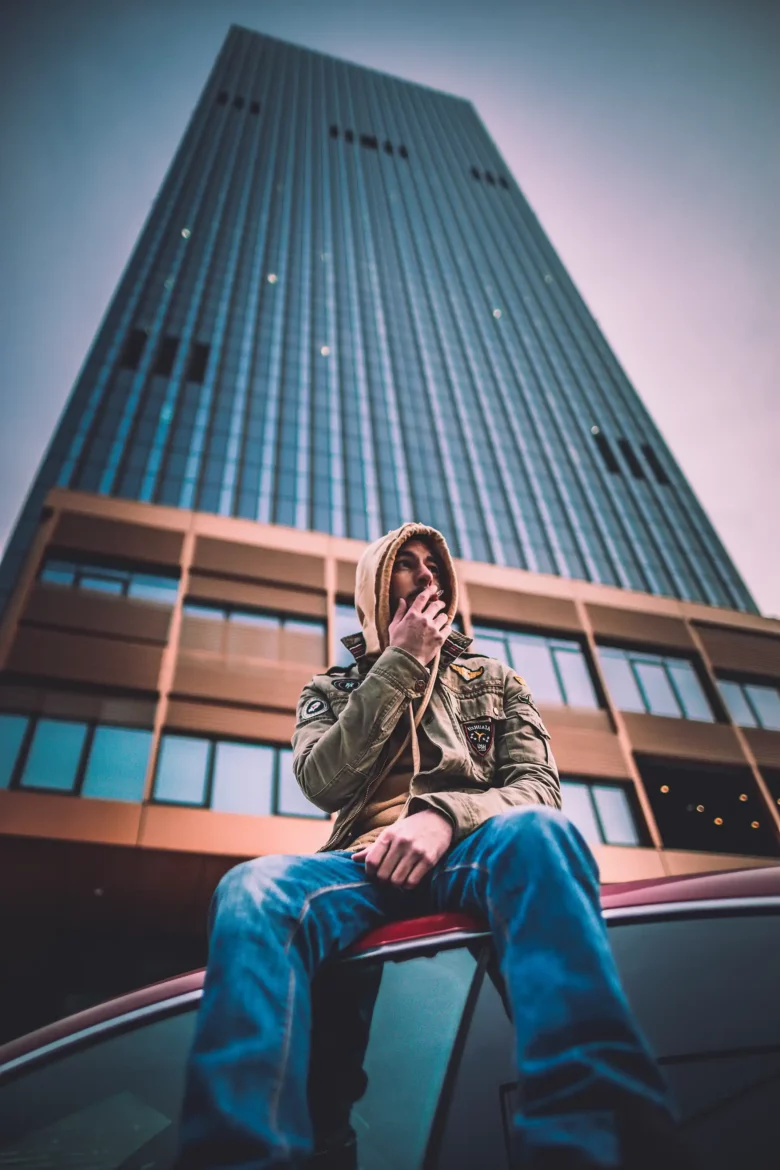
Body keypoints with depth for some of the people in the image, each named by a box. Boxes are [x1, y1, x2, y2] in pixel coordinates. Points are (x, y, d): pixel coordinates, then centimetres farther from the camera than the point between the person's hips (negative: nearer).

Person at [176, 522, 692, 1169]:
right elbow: (322, 782, 2)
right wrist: (401, 661, 1)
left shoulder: (494, 679, 23)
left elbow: (539, 786, 8)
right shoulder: (331, 689, 23)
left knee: (536, 829, -37)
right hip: (370, 860, 1)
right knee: (255, 887, -33)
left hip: (474, 851, 0)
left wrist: (444, 812, -15)